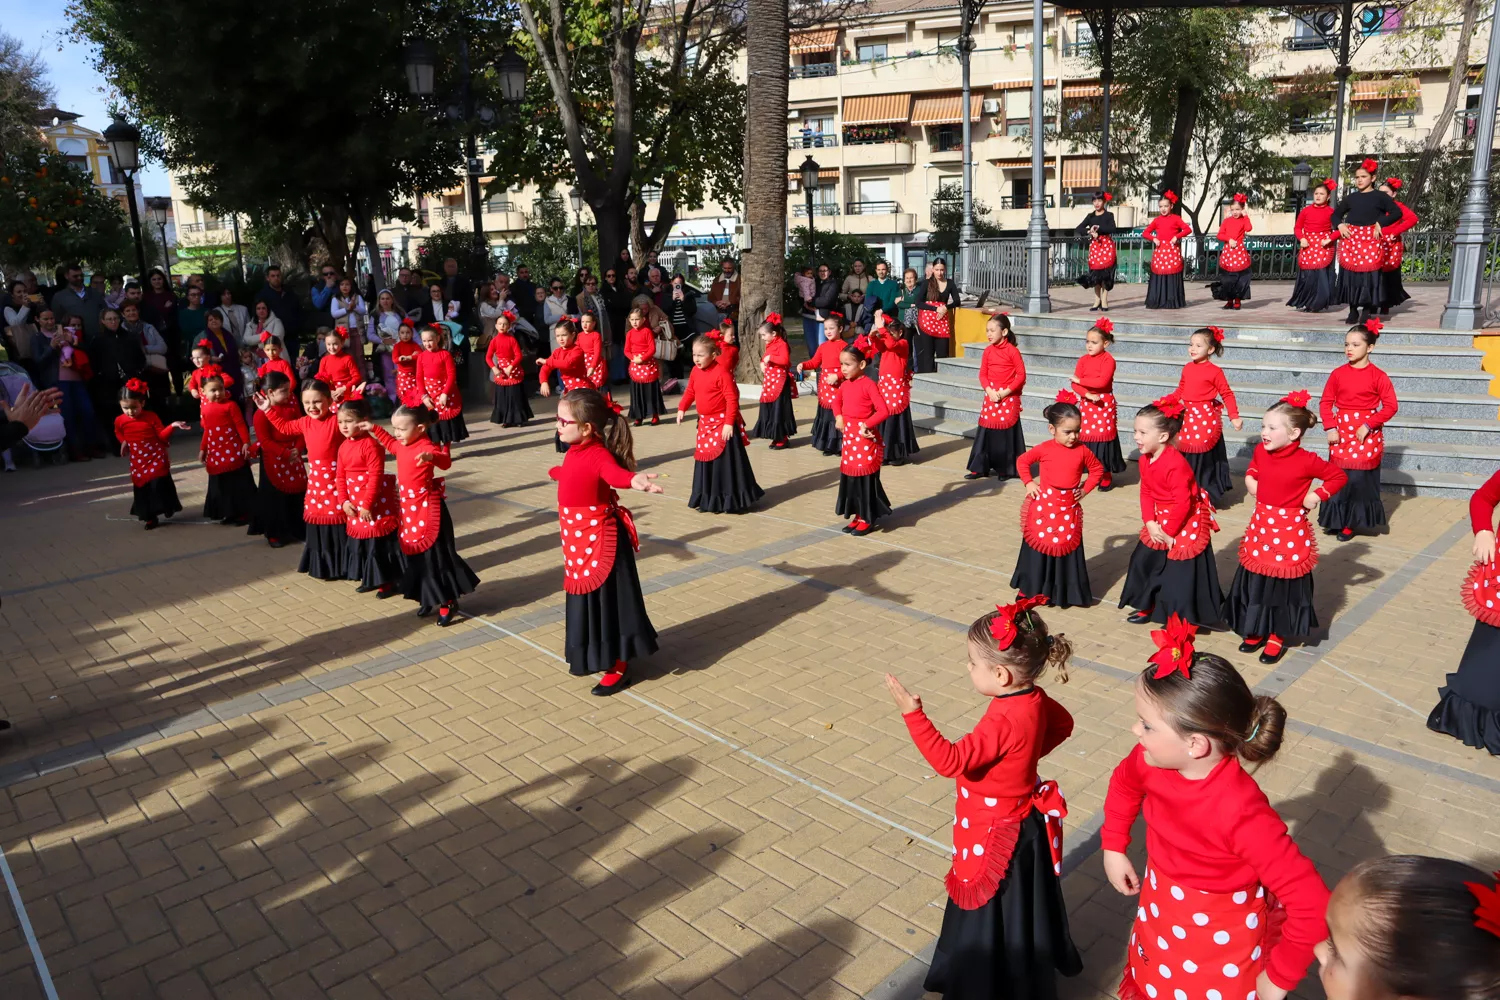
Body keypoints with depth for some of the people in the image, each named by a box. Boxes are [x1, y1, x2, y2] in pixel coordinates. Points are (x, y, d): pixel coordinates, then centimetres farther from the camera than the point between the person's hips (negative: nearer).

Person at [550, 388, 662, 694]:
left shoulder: (599, 455, -22)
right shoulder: (574, 452, 4)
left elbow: (617, 473, -45)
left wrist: (635, 480, -70)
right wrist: (555, 472, 54)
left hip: (600, 542, -9)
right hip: (577, 540, 9)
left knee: (607, 602, 3)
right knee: (584, 599, 21)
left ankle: (619, 668, 17)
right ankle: (590, 655, 40)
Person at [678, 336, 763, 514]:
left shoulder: (721, 372, -19)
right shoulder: (695, 372, 4)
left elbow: (732, 399, -20)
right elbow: (690, 391, 17)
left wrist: (729, 423, -23)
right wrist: (682, 408, 2)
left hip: (723, 424, -8)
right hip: (705, 423, 8)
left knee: (724, 462, -3)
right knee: (705, 460, 14)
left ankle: (730, 500, 9)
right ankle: (708, 499, 27)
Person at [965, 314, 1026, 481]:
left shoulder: (1012, 351, -9)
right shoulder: (988, 351, 5)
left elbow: (1021, 375, -9)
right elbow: (983, 374, 6)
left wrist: (1005, 392, -15)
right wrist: (989, 390, -10)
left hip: (1009, 398, -4)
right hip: (991, 397, 4)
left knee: (1007, 433, 0)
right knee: (987, 432, 6)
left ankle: (1006, 469, 11)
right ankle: (980, 468, 12)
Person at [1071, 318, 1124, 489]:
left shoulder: (1108, 359, -9)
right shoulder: (1083, 360, 6)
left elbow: (1102, 381, -22)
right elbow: (1075, 384, -2)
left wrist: (1081, 380, -13)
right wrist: (1087, 394, -18)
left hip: (1104, 404, -5)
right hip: (1086, 403, 5)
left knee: (1103, 436, -1)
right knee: (1086, 437, 6)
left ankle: (1106, 476, 11)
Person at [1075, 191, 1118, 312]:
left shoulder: (1109, 215, 2)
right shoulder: (1090, 216, 11)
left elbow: (1112, 229, -16)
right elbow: (1077, 230, 0)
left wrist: (1098, 227, -17)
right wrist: (1090, 232, -15)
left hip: (1106, 246, -3)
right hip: (1094, 246, 3)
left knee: (1105, 274, -5)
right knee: (1095, 274, 1)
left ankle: (1104, 302, -1)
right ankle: (1097, 301, 7)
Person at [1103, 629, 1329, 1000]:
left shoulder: (1240, 813, -37)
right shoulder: (1153, 760, -19)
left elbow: (1313, 907, -32)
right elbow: (1125, 783, 6)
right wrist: (1113, 848, 5)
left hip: (1221, 940, -5)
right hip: (1161, 916, 5)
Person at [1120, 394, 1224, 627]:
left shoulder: (1176, 464, -29)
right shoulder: (1145, 460, -2)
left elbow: (1182, 503, -27)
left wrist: (1167, 531, -19)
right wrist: (1150, 523, -9)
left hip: (1186, 524, -9)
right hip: (1159, 521, 9)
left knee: (1181, 574, -2)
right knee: (1144, 562, 15)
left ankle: (1185, 618, 14)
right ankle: (1148, 606, 32)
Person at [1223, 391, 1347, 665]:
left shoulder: (1306, 460, -18)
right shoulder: (1261, 451, -3)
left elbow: (1339, 476, -6)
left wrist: (1317, 496, -13)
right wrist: (1250, 480, 2)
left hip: (1290, 531, -5)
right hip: (1261, 525, 5)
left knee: (1284, 586, 8)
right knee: (1256, 583, 13)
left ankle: (1277, 637, 25)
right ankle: (1256, 631, 30)